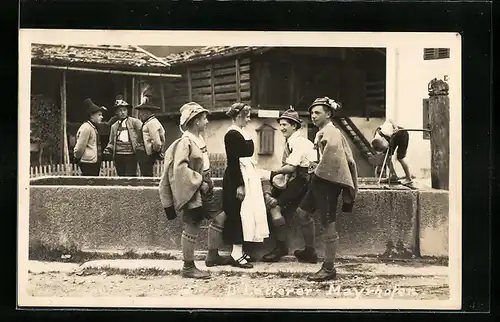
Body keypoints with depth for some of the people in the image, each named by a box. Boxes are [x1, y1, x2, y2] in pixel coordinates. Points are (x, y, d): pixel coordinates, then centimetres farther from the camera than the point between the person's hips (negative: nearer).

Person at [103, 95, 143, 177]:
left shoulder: (134, 122, 2)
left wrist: (139, 144, -7)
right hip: (118, 156, 5)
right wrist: (108, 149, 1)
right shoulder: (114, 126, 16)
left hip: (131, 155, -5)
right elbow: (111, 142, 20)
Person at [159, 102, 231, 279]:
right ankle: (188, 267, 9)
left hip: (203, 190, 9)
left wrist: (207, 181, 10)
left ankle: (212, 255, 24)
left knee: (220, 217, 11)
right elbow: (180, 168, -27)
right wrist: (199, 182, -22)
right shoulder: (185, 142, -18)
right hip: (190, 191, -9)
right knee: (192, 227, -3)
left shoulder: (199, 139, 9)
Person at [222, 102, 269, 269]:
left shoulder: (241, 133, 13)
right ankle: (236, 254, -3)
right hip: (238, 178, -10)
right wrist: (239, 185, -21)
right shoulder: (232, 134, -15)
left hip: (247, 176, 10)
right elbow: (233, 161, -19)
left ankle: (239, 251, 18)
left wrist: (254, 177, 21)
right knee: (238, 214, -7)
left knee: (245, 213, 12)